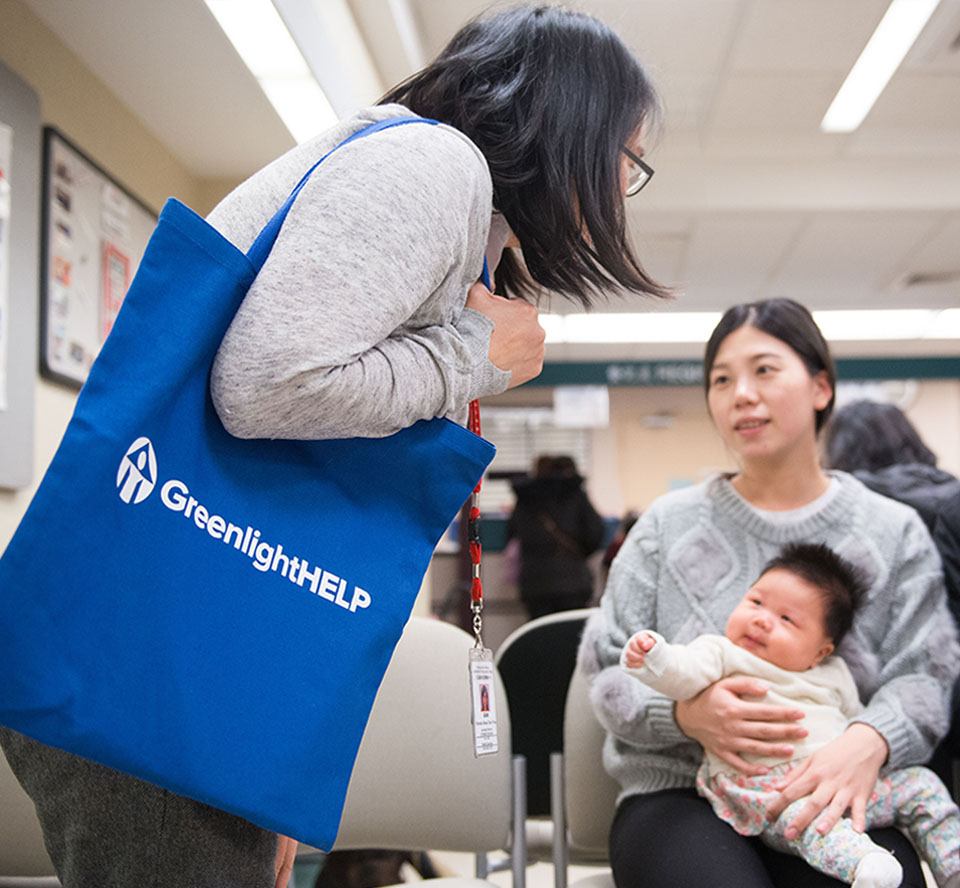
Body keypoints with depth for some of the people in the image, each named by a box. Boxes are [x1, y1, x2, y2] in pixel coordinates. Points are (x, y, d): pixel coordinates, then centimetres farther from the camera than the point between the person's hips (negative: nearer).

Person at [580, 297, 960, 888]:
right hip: (680, 791, 0)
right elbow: (608, 668, 7)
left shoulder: (894, 531, 10)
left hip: (833, 802, 1)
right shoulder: (669, 524, 9)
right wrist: (683, 714, -15)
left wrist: (870, 741, -20)